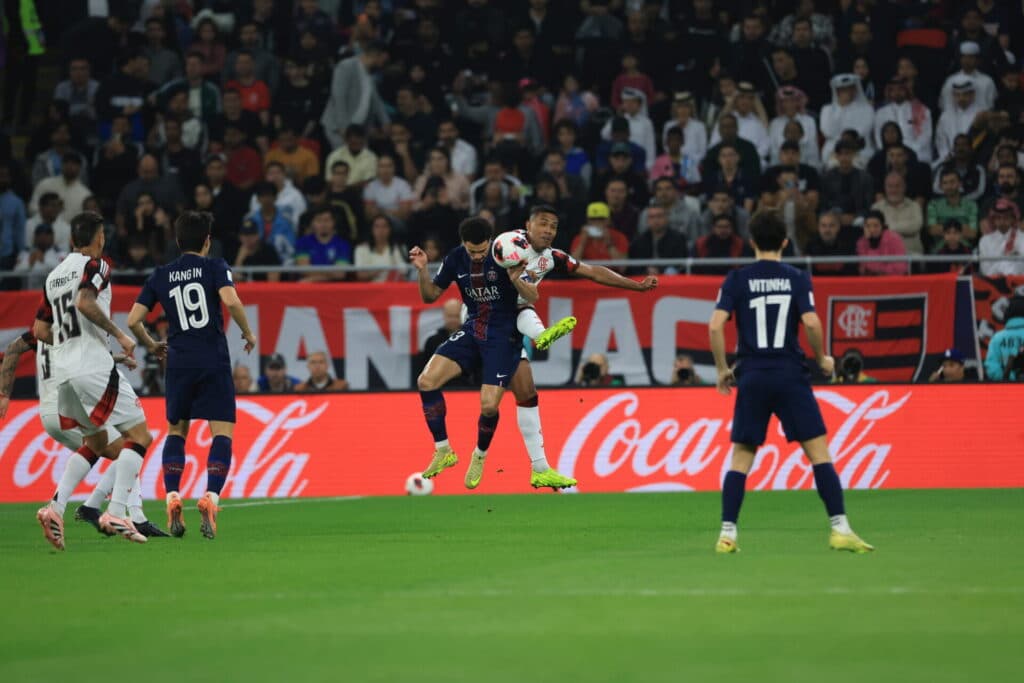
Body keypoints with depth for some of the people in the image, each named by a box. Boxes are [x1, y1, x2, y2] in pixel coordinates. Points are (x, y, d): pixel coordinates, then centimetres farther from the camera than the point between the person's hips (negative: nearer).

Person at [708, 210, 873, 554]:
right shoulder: (797, 278, 2)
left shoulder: (737, 279, 3)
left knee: (741, 457, 8)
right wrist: (822, 359, 7)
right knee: (819, 451, 1)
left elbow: (715, 325, -6)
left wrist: (722, 369, 5)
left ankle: (727, 534, 2)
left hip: (751, 377, 1)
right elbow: (811, 322, -10)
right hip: (791, 376, -1)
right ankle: (840, 529, -7)